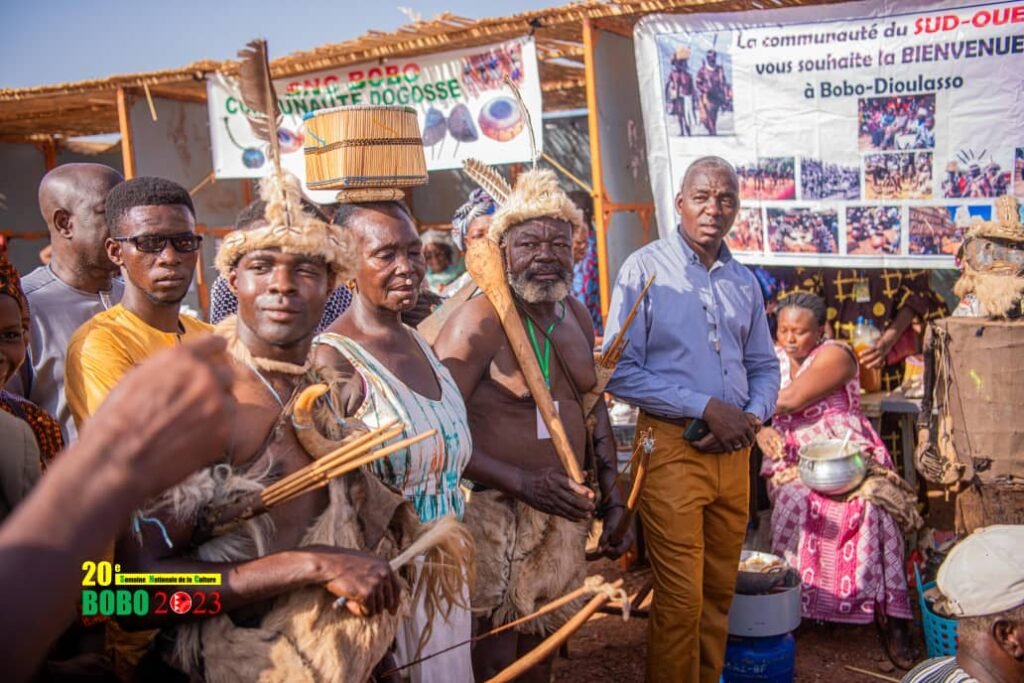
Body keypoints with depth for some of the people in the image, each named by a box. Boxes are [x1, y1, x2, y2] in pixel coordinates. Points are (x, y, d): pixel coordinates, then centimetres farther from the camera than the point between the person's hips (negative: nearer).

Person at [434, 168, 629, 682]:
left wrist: (612, 498, 13)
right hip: (495, 514, -7)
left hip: (565, 511, 7)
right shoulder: (480, 319, -16)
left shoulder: (578, 316, 7)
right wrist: (522, 482, -23)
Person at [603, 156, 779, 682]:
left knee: (720, 593, 15)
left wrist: (753, 416, -4)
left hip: (734, 452, 6)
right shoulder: (645, 269, -6)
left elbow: (764, 366, 18)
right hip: (672, 448, -6)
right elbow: (620, 372, -13)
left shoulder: (743, 281, 12)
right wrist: (707, 408, -16)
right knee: (680, 599, -2)